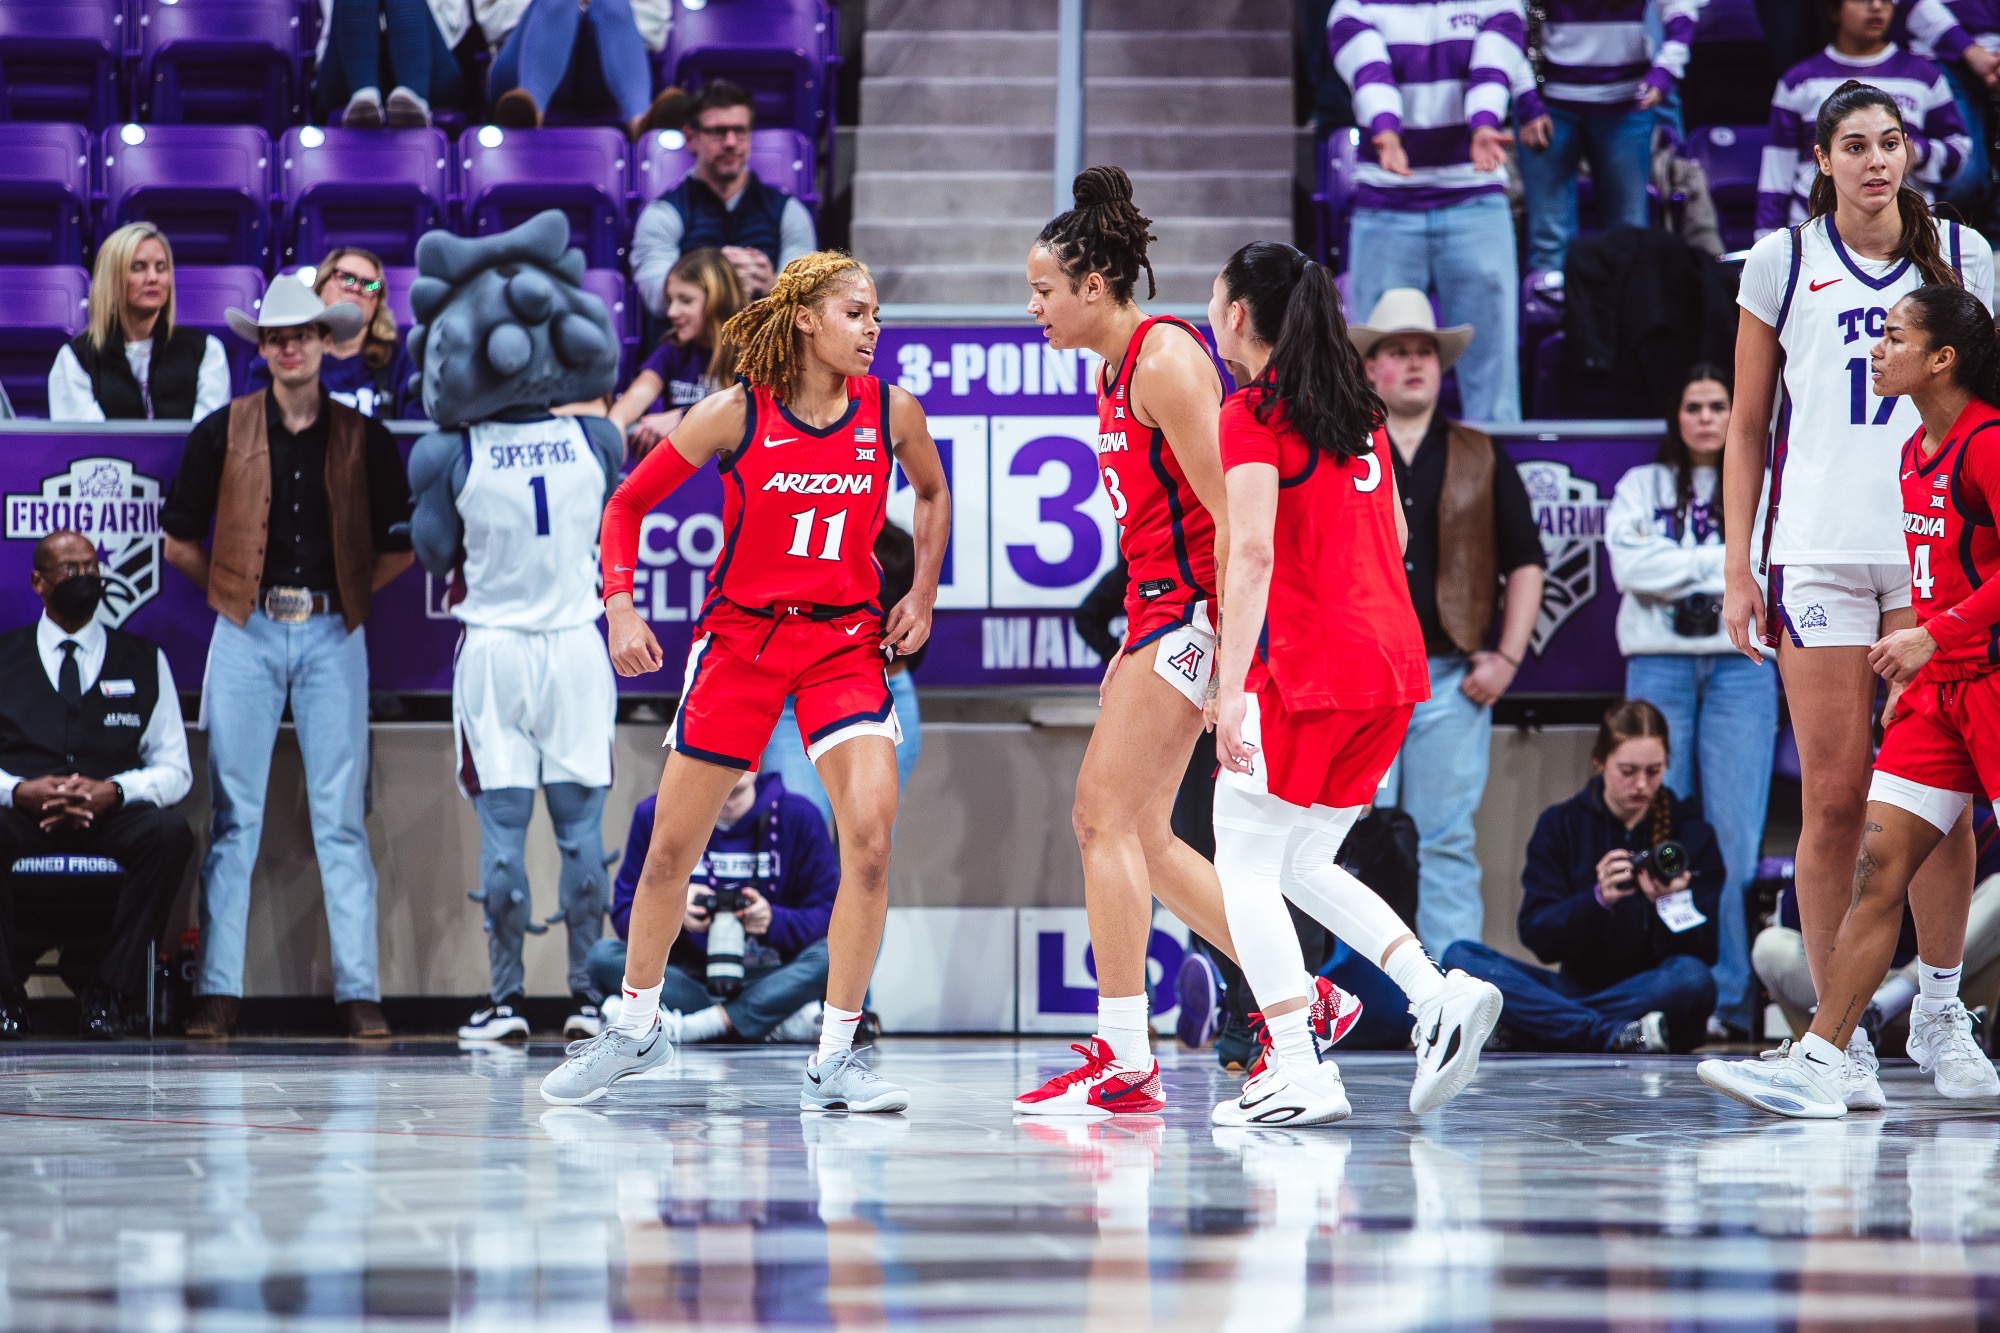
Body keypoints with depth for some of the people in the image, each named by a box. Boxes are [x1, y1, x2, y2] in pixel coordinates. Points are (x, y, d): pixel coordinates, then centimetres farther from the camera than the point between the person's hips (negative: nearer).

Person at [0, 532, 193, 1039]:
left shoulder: (145, 662, 19)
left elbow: (174, 769, 11)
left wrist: (114, 791, -10)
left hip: (112, 823, 1)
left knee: (169, 832, -33)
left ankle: (106, 984, -19)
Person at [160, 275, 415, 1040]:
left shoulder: (365, 440, 7)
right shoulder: (222, 433, 5)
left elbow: (400, 545, 13)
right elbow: (181, 541, 10)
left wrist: (348, 595, 4)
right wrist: (235, 593, 5)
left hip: (332, 637, 0)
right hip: (247, 634, 0)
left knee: (341, 819, -2)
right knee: (233, 817, -2)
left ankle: (359, 992, -1)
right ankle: (218, 992, 0)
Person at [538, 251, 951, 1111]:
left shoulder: (891, 411, -4)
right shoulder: (734, 415, -10)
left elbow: (932, 493, 18)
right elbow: (629, 504, 1)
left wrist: (921, 597, 9)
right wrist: (620, 606, -10)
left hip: (846, 642, 1)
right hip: (739, 636, -1)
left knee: (871, 831, -18)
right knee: (672, 848, 4)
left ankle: (834, 1060, -10)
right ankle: (636, 1027, 28)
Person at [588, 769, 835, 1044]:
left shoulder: (798, 816, -1)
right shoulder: (656, 815, 2)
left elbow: (829, 916, -5)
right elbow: (624, 915, 0)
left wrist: (775, 921, -25)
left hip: (770, 978, -1)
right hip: (687, 977, 1)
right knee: (604, 955, -25)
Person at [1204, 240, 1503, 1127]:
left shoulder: (1253, 414, -8)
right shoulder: (1357, 406, 15)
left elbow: (1253, 552, -18)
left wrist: (1231, 686, -22)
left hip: (1312, 668, -8)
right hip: (1395, 659, 8)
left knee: (1244, 863, 2)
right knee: (1303, 865, 18)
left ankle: (1298, 1077, -7)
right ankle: (1439, 996, 0)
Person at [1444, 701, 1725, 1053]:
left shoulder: (1692, 835, 4)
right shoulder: (1560, 825, 7)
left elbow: (1704, 953, -4)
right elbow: (1536, 935, -4)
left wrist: (1667, 903, -24)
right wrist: (1598, 899, -21)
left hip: (1652, 996, -2)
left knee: (1691, 978, -36)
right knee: (1460, 957, -21)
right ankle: (1618, 1037, -34)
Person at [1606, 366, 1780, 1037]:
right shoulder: (1641, 487, 14)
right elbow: (1631, 566, -2)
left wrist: (1679, 568, -6)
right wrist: (1720, 562, -4)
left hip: (1741, 670, 0)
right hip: (1659, 665, 1)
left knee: (1735, 835, -8)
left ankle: (1734, 1000, -8)